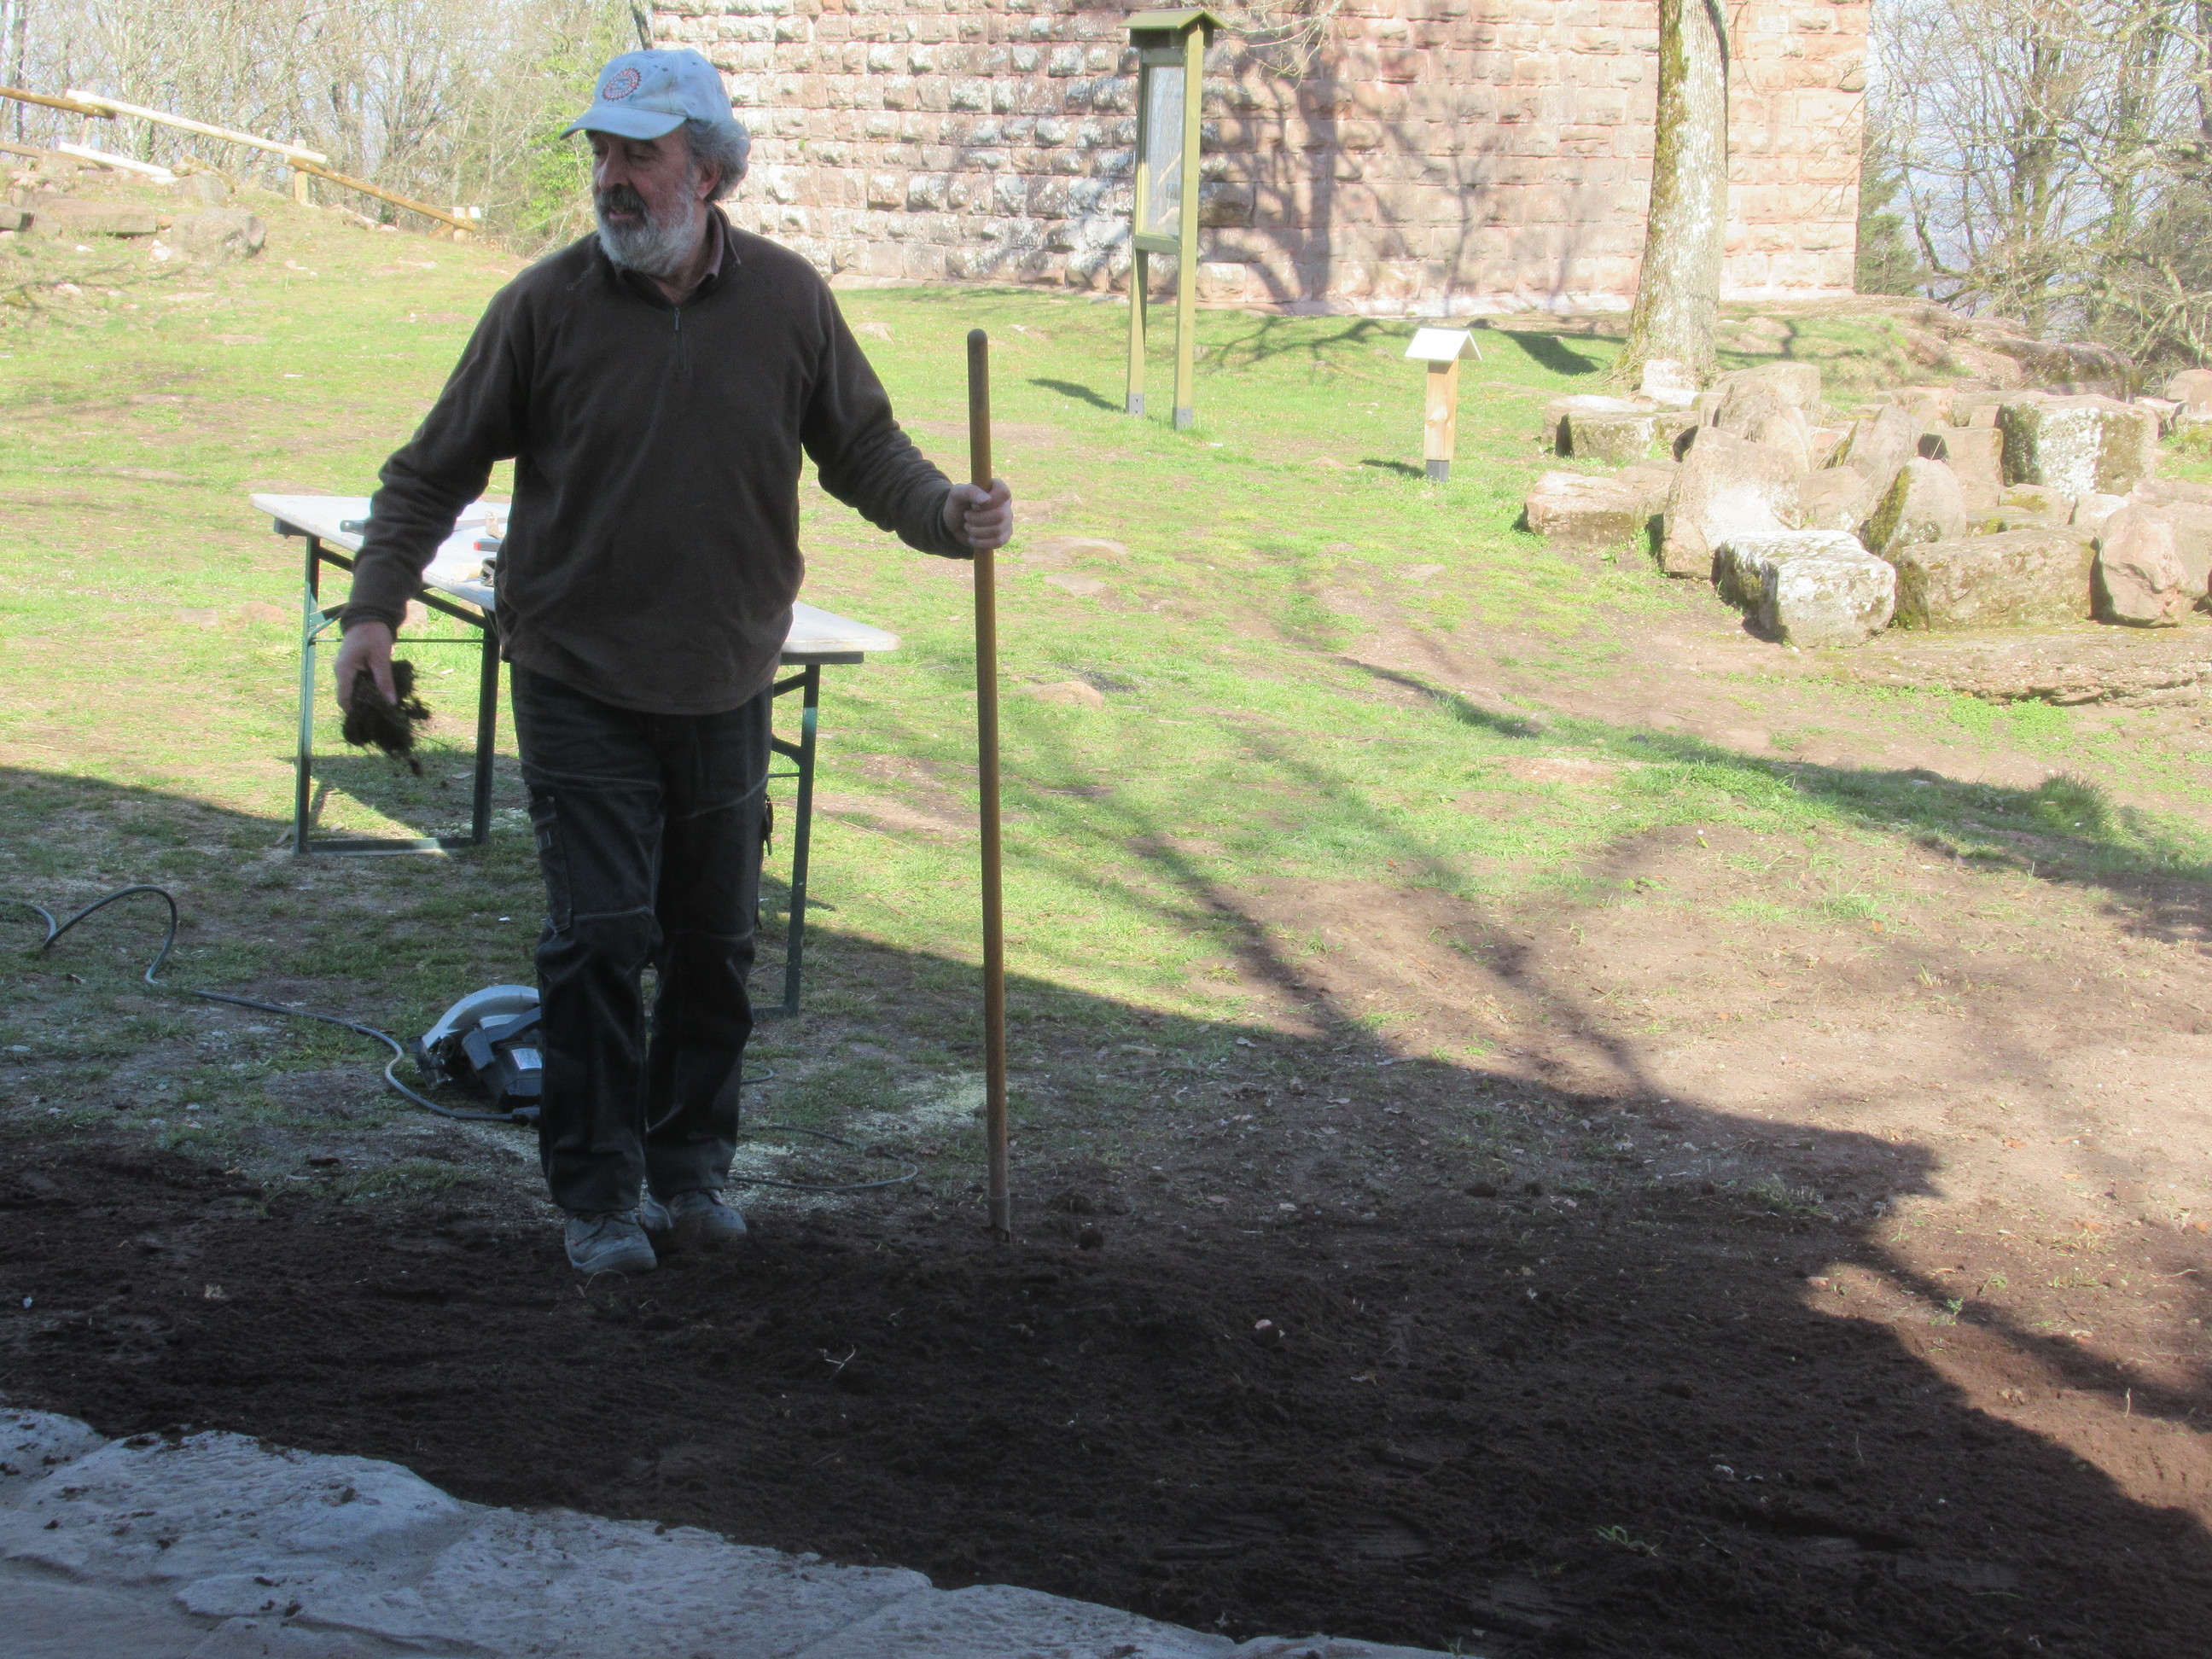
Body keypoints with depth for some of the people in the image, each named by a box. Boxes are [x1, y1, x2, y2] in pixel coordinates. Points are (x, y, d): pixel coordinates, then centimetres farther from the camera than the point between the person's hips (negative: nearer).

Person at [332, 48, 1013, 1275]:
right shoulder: (547, 303, -7)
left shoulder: (788, 300, -1)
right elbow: (437, 468, 0)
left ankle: (690, 1170, 27)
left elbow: (862, 447, 8)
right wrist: (377, 602, -10)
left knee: (714, 944, 11)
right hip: (579, 688, -3)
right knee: (598, 941, -5)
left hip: (725, 690, 3)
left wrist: (946, 513, -11)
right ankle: (599, 1193, 8)